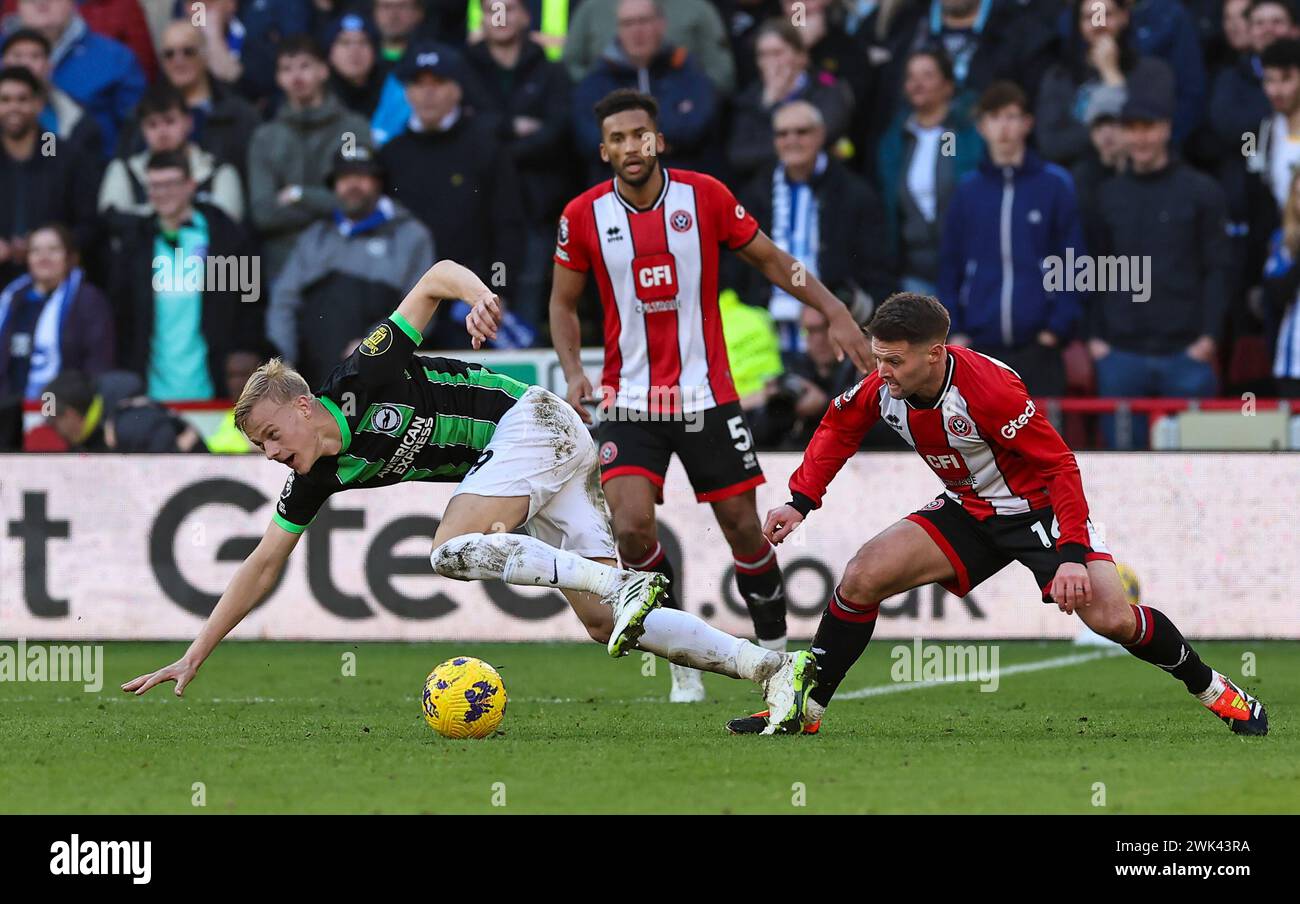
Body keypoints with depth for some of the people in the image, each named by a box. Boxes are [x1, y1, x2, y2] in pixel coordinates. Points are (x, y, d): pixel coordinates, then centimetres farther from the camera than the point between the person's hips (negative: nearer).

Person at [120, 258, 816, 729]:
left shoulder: (363, 378, -16)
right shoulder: (316, 477, 3)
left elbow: (435, 276, -9)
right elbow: (263, 566, 8)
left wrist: (478, 295, -30)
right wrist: (194, 656, 3)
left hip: (532, 420, -8)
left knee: (451, 549, -25)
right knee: (606, 626, -5)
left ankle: (625, 585, -29)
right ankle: (773, 666, -8)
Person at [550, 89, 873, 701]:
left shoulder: (706, 196, -5)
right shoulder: (583, 215, -4)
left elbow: (770, 260, 6)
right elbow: (564, 301, 9)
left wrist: (836, 313, -3)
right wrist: (573, 372, -7)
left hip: (707, 396, 0)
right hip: (629, 399, 0)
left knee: (744, 530, 2)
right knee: (633, 529, -17)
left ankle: (776, 651, 23)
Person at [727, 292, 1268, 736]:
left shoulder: (989, 389, -33)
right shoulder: (883, 387, -15)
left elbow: (1061, 466, -28)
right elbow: (838, 428, 8)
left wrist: (1072, 554, -35)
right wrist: (800, 502, -2)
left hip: (1039, 507, -6)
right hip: (967, 513, 6)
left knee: (1111, 618, -20)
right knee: (862, 577, -12)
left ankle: (1213, 690, 4)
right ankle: (805, 709, -1)